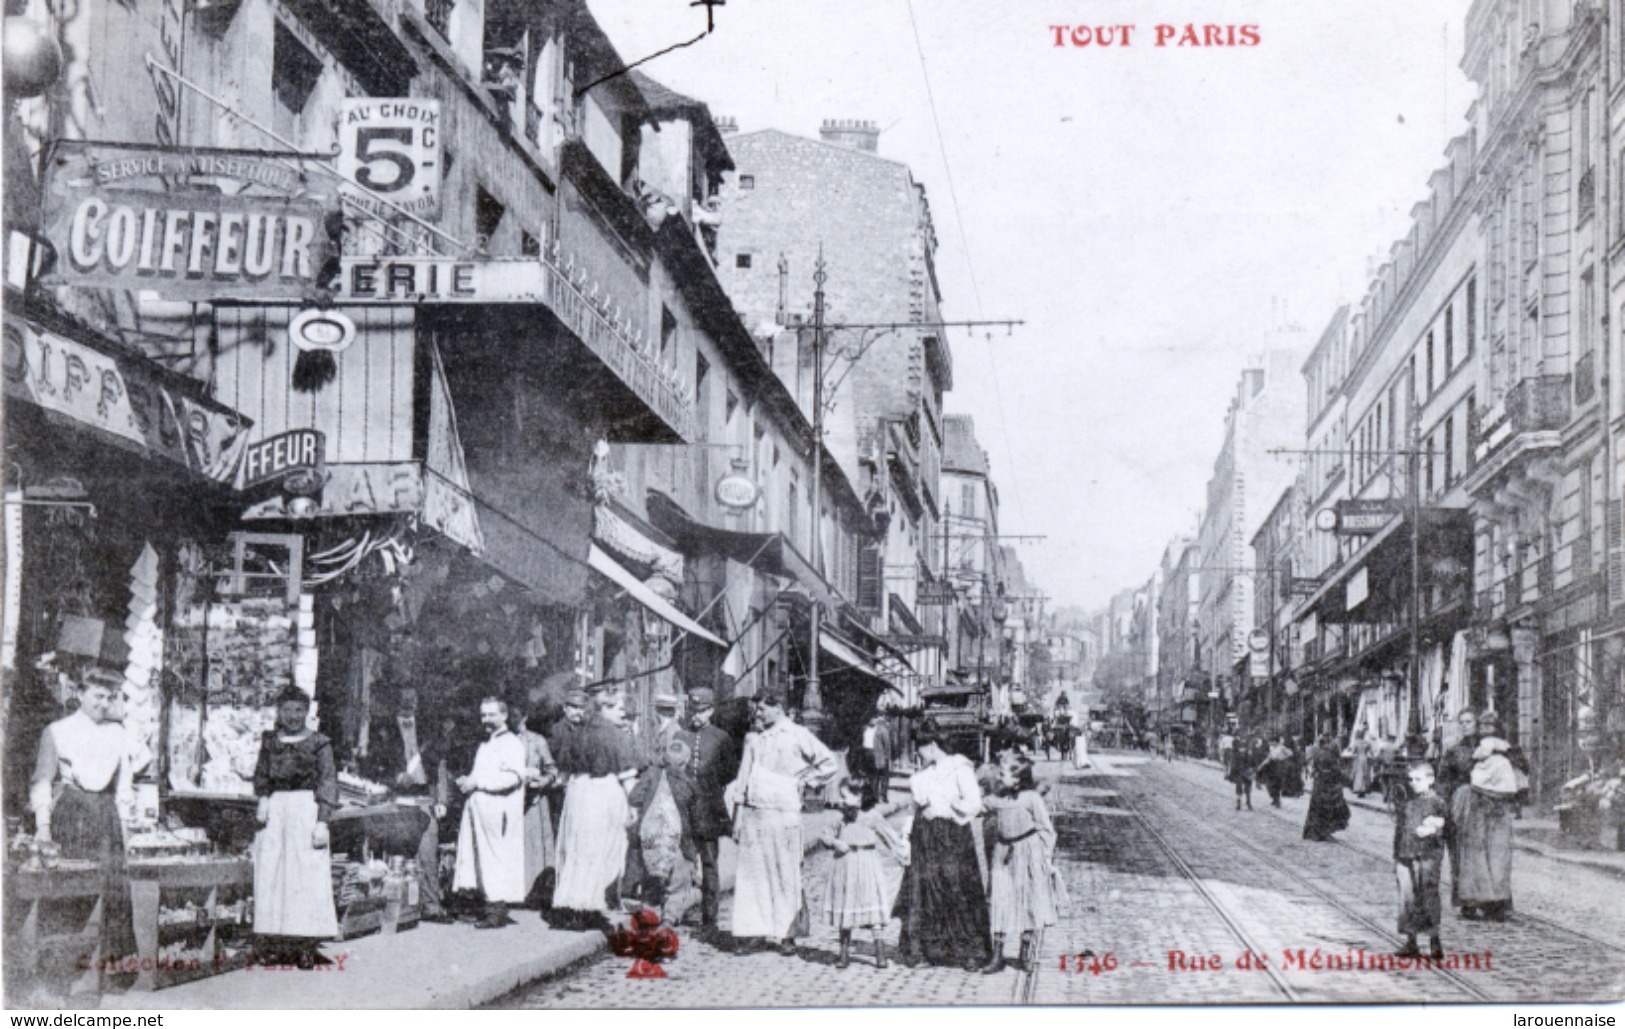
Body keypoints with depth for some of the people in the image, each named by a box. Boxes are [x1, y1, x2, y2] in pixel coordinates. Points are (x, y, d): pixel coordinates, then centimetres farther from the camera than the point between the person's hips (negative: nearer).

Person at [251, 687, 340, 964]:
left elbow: (328, 785, -2)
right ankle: (275, 944, 2)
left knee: (307, 876, -7)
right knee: (271, 875, -1)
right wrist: (263, 799, 0)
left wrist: (322, 823, -10)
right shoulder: (270, 741, 13)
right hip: (275, 810, 4)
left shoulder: (319, 743, 2)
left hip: (306, 808, -4)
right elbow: (261, 775, 21)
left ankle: (307, 946, -7)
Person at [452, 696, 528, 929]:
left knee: (495, 859, -10)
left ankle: (496, 912, -8)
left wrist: (477, 782, -18)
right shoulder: (485, 745, 24)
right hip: (480, 811, 8)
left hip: (498, 812, -8)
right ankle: (497, 911, 6)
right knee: (481, 859, 4)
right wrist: (467, 782, 9)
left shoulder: (512, 743, -4)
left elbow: (513, 776, -18)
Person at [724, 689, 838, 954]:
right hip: (751, 813, 4)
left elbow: (828, 763, 6)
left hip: (782, 812, -4)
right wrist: (737, 817, 13)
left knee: (785, 874, -2)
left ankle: (787, 934, 2)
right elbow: (743, 778, 17)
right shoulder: (753, 738, 15)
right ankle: (754, 927, 5)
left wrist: (804, 780, 2)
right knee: (751, 872, 1)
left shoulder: (797, 735, 2)